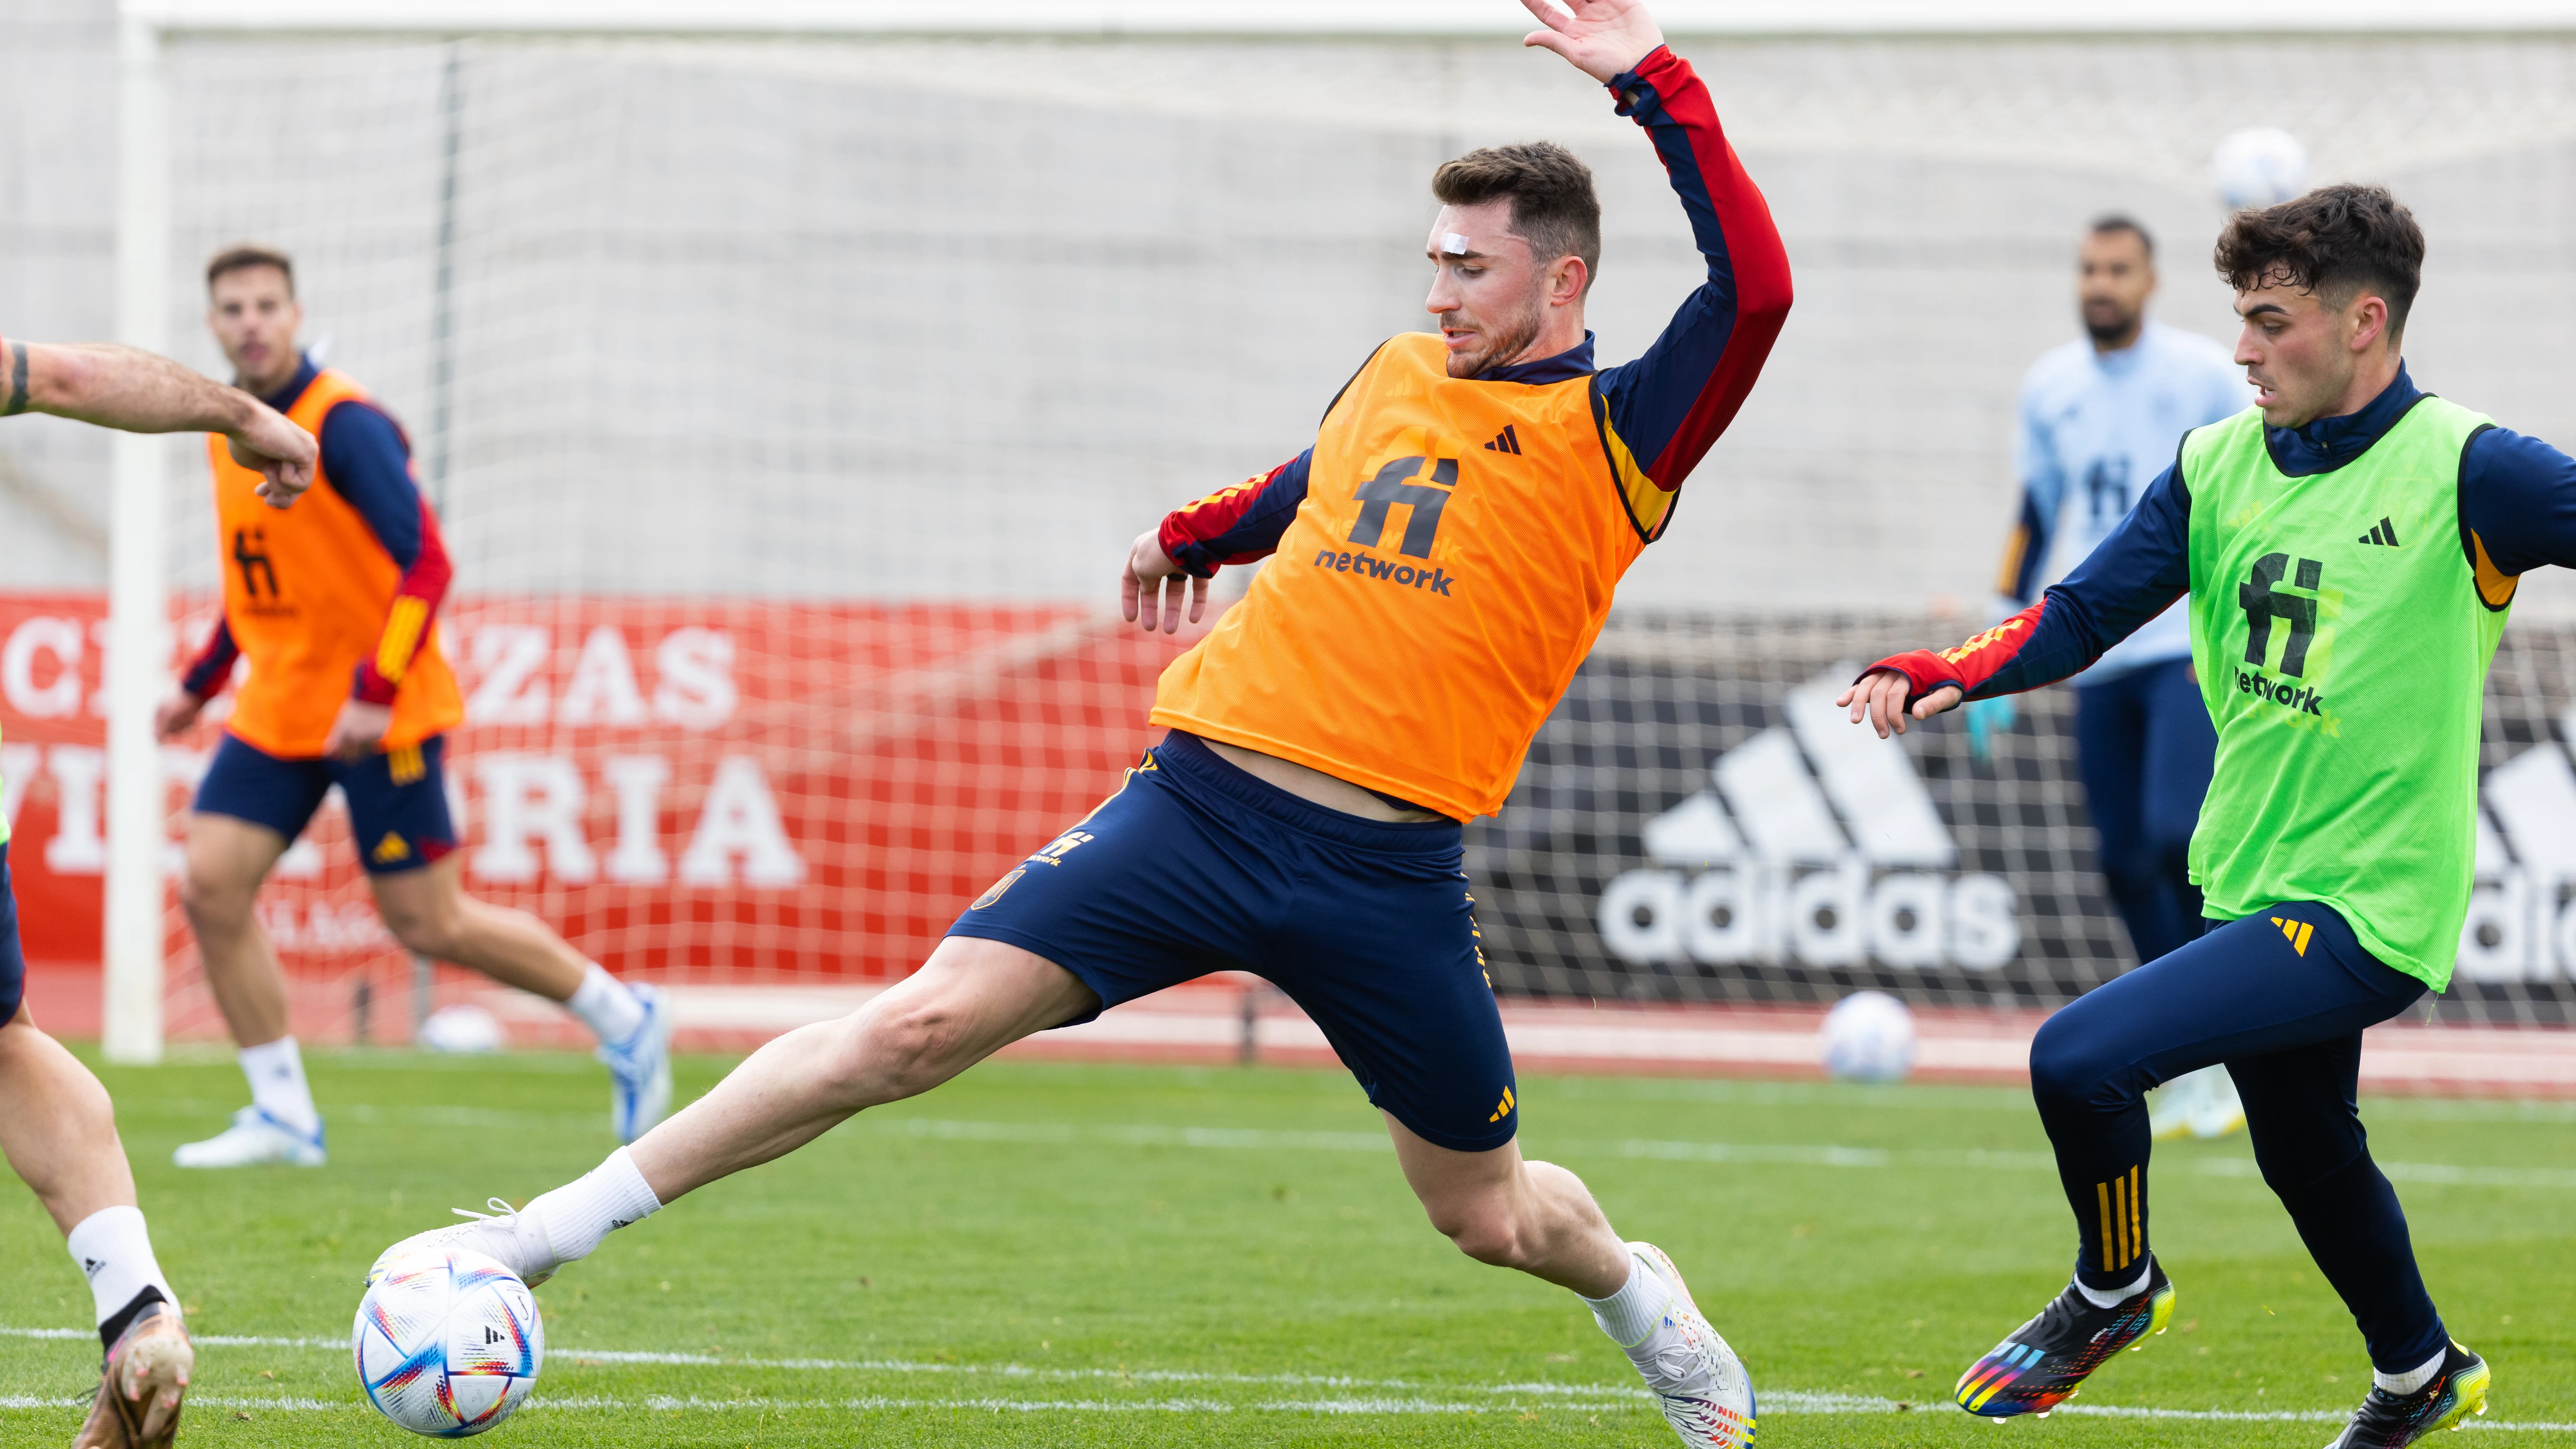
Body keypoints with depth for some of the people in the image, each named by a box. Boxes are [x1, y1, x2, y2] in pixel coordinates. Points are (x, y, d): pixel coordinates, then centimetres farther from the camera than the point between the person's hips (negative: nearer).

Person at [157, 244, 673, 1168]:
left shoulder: (343, 425, -16)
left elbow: (426, 564, -21)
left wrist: (375, 693, -27)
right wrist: (202, 681, 21)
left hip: (381, 718, -7)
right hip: (276, 710, 7)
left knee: (428, 925, -3)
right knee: (211, 886, -7)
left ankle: (624, 1020, 17)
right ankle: (282, 1115, 2)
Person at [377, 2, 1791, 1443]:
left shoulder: (1616, 435, -2)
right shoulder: (1394, 377, 14)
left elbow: (1755, 289, -19)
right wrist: (1191, 536, 51)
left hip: (1387, 875, -3)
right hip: (1200, 799, 3)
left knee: (1490, 1215, 10)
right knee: (919, 1024, -12)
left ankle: (1638, 1292, 47)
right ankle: (558, 1227, -10)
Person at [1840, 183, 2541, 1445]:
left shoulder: (2464, 471, -13)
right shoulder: (2219, 467, 5)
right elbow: (2080, 614, 2)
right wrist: (1946, 672, -14)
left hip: (2369, 905, -7)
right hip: (2255, 882, 7)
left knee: (2079, 1057, -20)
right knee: (2305, 1155, 23)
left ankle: (2114, 1291, 8)